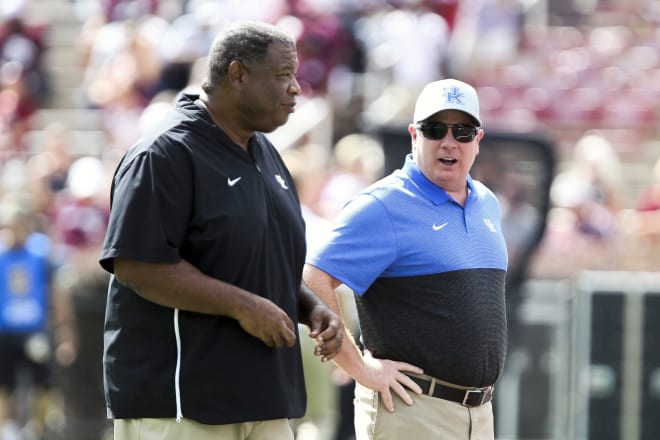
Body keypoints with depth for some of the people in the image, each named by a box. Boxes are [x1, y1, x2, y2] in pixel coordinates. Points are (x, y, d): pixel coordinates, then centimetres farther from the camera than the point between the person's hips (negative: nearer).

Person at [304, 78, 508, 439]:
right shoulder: (384, 207, -11)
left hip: (479, 410, 8)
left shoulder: (487, 204, 14)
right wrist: (362, 369, -18)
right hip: (411, 411, -8)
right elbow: (313, 284, -20)